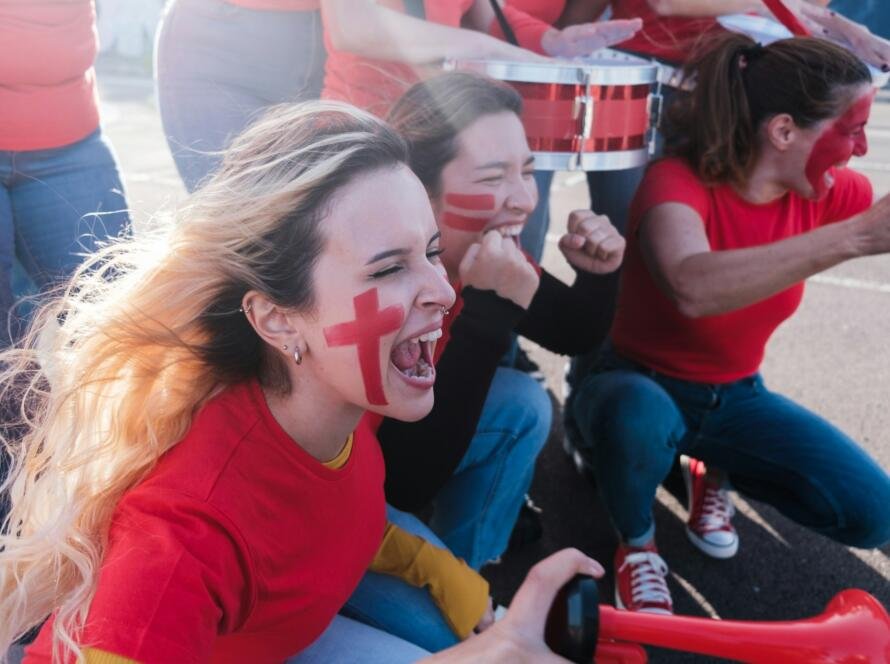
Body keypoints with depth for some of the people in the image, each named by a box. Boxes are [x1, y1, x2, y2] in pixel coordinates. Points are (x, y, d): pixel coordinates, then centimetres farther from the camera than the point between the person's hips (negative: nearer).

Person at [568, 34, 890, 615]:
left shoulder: (832, 193, -9)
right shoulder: (677, 183, -28)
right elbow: (693, 288, -49)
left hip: (736, 397, 5)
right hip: (643, 387, -5)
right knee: (640, 418, -41)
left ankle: (715, 474, 16)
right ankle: (637, 543, -6)